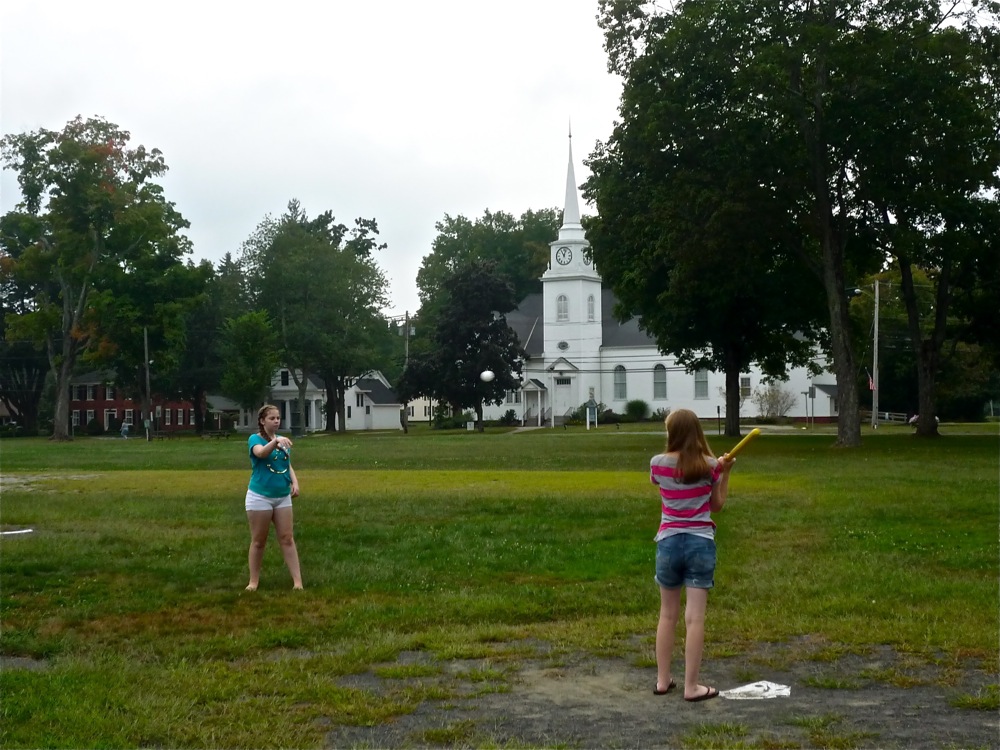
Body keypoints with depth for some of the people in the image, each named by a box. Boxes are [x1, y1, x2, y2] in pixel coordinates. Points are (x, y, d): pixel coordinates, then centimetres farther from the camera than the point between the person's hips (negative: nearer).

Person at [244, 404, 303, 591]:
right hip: (260, 496, -4)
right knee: (258, 540, 4)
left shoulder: (283, 440, 7)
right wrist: (276, 441, -50)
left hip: (283, 496, 5)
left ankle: (297, 580, 4)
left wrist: (295, 482, -5)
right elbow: (261, 452, -32)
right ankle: (254, 581, 16)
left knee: (287, 538, 4)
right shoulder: (255, 439, -9)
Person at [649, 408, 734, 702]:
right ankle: (691, 686, 3)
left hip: (669, 543, 1)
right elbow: (717, 504, 7)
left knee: (667, 614, 14)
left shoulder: (658, 463, -4)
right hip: (701, 543, -1)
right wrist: (725, 472, 9)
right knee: (695, 617, -1)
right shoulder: (710, 466, -5)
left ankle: (662, 680, 20)